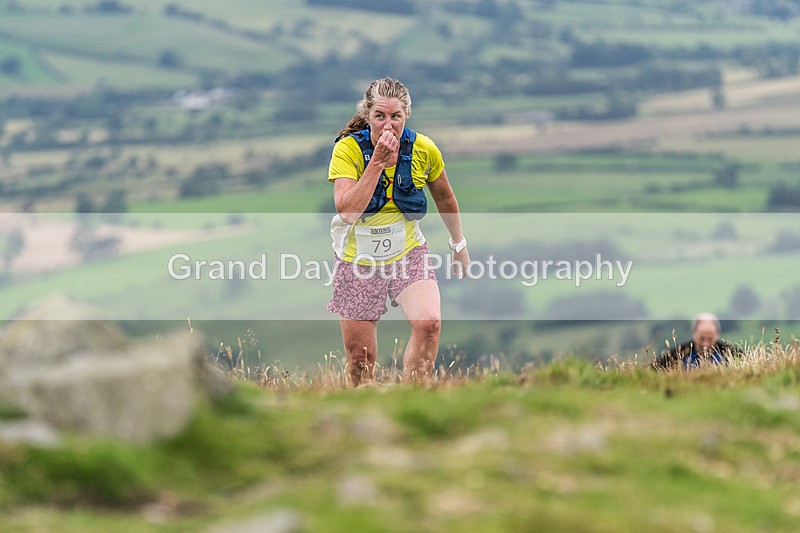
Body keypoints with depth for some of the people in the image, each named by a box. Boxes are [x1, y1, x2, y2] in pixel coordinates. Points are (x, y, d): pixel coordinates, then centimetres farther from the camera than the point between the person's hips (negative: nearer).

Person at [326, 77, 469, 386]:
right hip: (359, 258, -1)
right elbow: (347, 211, -28)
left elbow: (444, 198, 12)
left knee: (429, 323, -26)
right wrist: (378, 162, -29)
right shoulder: (348, 149, -16)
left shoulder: (423, 150, -8)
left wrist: (459, 244, 22)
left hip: (408, 253, 1)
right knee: (360, 360, 1)